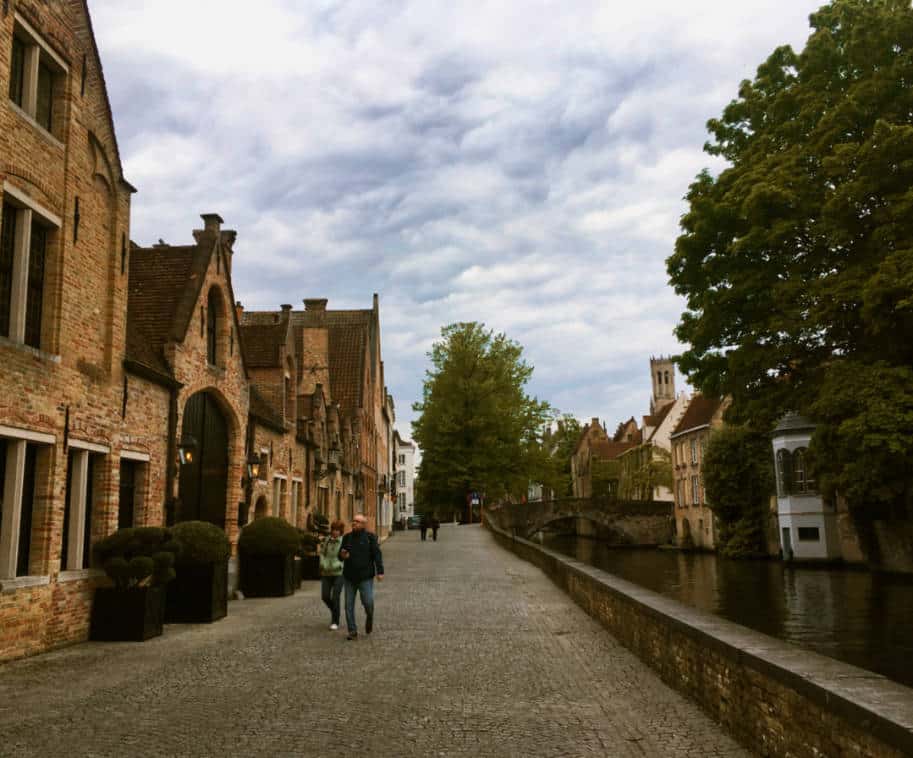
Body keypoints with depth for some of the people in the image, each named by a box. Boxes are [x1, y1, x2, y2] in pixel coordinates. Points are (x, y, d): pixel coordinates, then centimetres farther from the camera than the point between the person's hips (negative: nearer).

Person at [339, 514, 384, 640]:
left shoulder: (370, 537, -3)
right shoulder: (347, 537, 8)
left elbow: (377, 554, -8)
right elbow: (340, 554, 16)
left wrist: (380, 571, -17)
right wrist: (342, 555, -9)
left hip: (365, 577, -4)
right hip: (349, 577, 4)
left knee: (368, 602, -9)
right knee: (349, 605, 2)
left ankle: (369, 616, 24)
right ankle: (353, 632, 12)